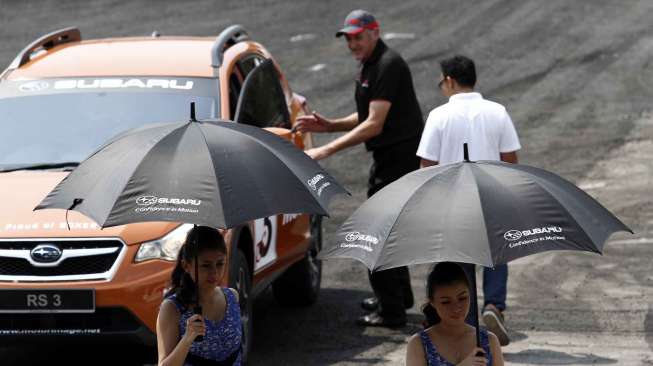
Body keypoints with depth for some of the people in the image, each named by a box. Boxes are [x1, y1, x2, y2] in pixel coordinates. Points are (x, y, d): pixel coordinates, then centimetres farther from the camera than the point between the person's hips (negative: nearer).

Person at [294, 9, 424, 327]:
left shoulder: (388, 65, -19)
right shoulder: (369, 65, 13)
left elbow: (374, 124, -24)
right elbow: (365, 118, 20)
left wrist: (328, 149, -26)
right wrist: (328, 125, 5)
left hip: (400, 156, -10)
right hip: (388, 157, 10)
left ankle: (391, 311, -5)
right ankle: (399, 296, 35)